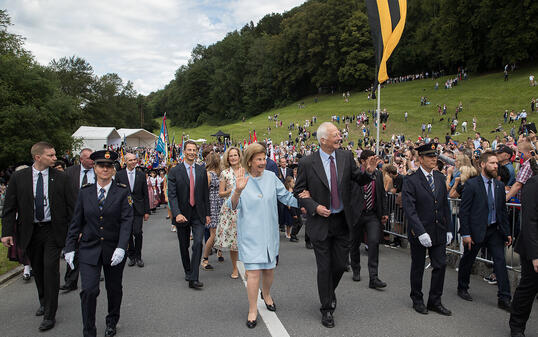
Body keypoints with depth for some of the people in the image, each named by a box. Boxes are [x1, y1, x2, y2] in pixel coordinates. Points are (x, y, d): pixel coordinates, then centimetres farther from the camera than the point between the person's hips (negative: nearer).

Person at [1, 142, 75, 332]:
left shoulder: (60, 178, -3)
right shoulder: (18, 178, -2)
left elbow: (71, 205, -1)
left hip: (53, 230, -2)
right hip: (30, 232, 2)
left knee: (51, 268, -6)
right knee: (37, 269, 16)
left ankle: (49, 315, 4)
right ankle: (44, 302, 39)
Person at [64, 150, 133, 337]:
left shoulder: (122, 192, -5)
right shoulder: (85, 192, 2)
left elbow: (127, 221, -11)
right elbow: (76, 222, 6)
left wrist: (121, 247, -21)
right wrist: (70, 248, 3)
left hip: (114, 249, -1)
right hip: (89, 249, 1)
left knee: (114, 289, 14)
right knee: (88, 290, -8)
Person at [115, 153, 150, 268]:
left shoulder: (141, 175, 6)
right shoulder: (119, 175, 2)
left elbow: (145, 195, 6)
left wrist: (147, 211, 3)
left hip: (138, 209, 0)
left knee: (137, 233, -6)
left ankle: (138, 256, 10)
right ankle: (131, 256, 20)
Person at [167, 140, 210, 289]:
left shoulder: (202, 171, 5)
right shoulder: (175, 171, -3)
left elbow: (206, 193, 10)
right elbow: (172, 195, -10)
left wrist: (207, 213, 8)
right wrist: (177, 213, -23)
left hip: (198, 214, 1)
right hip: (182, 214, -1)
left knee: (198, 244, -11)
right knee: (184, 246, 13)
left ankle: (194, 279, -8)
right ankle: (188, 271, 34)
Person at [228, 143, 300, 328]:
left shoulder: (271, 177, 1)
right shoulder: (242, 180, -7)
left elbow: (286, 196, 7)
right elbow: (232, 205, -17)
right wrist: (238, 191, -37)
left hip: (269, 232, 4)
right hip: (250, 234, -3)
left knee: (269, 268, 15)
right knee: (253, 271, -7)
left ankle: (266, 294, 44)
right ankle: (253, 310, 10)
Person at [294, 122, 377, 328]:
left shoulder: (346, 157, -1)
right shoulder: (307, 163, -10)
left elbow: (360, 180, 4)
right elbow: (298, 191, -3)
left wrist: (369, 171, -17)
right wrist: (314, 207, -16)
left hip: (342, 221, 3)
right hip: (320, 222, -3)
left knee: (340, 264, 12)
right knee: (324, 267, 7)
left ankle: (330, 291, 44)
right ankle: (327, 309, 25)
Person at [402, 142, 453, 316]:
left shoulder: (440, 177, 7)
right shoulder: (410, 180, -12)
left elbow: (445, 205, 12)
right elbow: (409, 209, -17)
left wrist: (448, 229, 9)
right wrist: (421, 232, -22)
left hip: (439, 231, 5)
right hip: (419, 233, -5)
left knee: (440, 265, 7)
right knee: (418, 268, 10)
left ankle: (435, 301, 23)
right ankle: (417, 300, 28)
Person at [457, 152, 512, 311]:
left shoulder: (499, 185, 6)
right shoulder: (471, 184, -11)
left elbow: (503, 210, 12)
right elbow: (464, 210, -12)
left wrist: (507, 232, 8)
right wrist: (465, 233, -15)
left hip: (494, 231, 4)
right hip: (476, 230, -4)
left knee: (500, 261, -2)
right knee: (467, 260, 11)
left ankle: (504, 298, 6)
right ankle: (462, 289, 31)